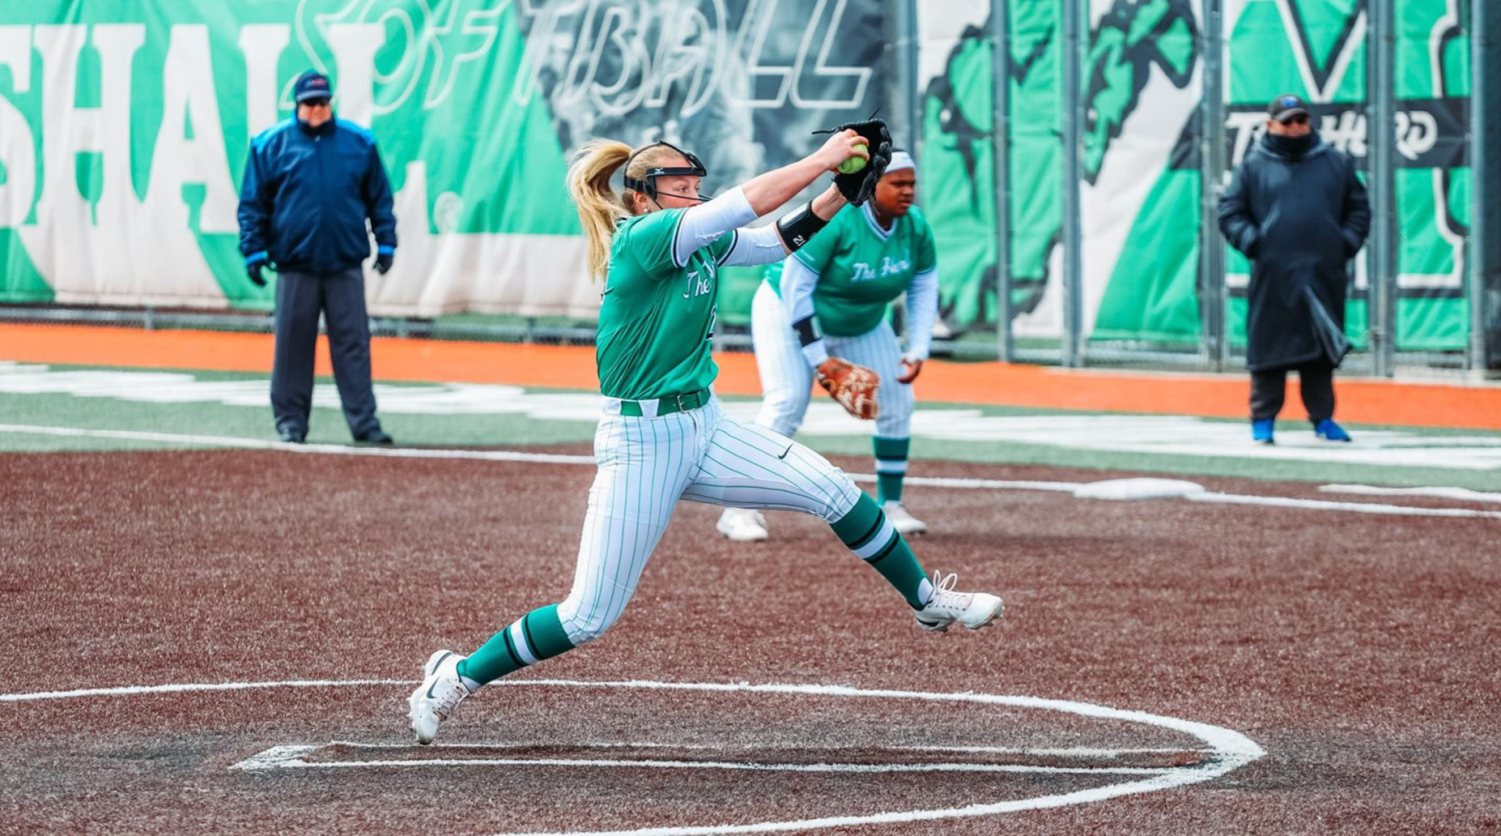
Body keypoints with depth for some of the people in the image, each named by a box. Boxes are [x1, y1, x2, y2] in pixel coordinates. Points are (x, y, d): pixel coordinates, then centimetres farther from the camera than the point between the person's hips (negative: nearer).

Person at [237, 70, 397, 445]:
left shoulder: (359, 142, 7)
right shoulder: (271, 144, 2)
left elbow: (379, 198, 12)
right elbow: (252, 203, 4)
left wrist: (386, 243, 7)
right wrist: (253, 250, -2)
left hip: (345, 264, 1)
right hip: (295, 264, -1)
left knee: (353, 343, 0)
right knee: (293, 344, 2)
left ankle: (364, 421, 1)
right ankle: (290, 421, 10)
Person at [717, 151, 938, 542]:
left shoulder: (915, 227, -13)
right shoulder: (833, 220, -32)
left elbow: (923, 290, 0)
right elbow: (795, 288, -28)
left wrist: (917, 350, -11)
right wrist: (817, 357, -28)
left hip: (863, 327, 7)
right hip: (788, 314, -7)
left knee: (897, 403, -2)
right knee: (787, 403, -22)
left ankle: (889, 506, 12)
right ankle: (740, 510, -17)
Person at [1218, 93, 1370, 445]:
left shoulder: (1335, 164, 13)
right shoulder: (1254, 166, 7)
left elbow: (1358, 208, 18)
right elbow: (1230, 212, 8)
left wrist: (1348, 244, 4)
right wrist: (1252, 242, -7)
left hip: (1324, 274, 2)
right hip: (1273, 275, -2)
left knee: (1323, 348, 4)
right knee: (1269, 348, -2)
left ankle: (1322, 417, 12)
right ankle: (1263, 419, 4)